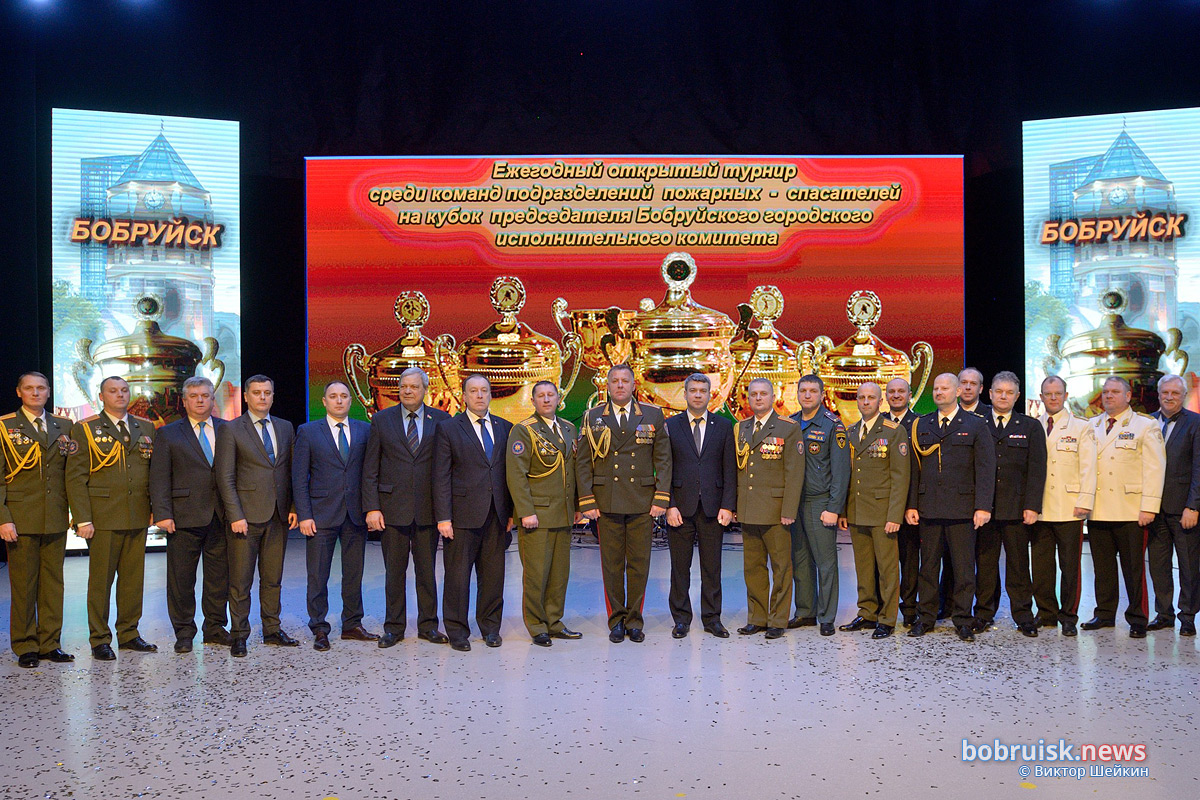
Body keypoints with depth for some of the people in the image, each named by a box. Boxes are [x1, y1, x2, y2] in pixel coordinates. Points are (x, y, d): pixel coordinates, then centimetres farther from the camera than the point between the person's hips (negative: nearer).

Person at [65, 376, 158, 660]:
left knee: (133, 578, 8)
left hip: (138, 517, 4)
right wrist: (83, 519, -11)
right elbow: (76, 477, -5)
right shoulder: (84, 429, 0)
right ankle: (100, 641, 11)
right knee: (100, 580, 1)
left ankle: (129, 634, 19)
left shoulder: (146, 428, 13)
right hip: (102, 518, -4)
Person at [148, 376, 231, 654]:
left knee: (219, 576, 8)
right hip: (184, 516, -2)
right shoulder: (168, 434, 5)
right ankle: (184, 632, 15)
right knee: (181, 578, 3)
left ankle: (215, 628, 21)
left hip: (221, 516, 2)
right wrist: (162, 514, -11)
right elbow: (159, 477, -1)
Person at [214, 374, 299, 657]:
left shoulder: (285, 427, 13)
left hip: (278, 516, 4)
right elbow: (225, 477, -6)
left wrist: (293, 507, 5)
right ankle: (239, 635, 11)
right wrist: (235, 515, -13)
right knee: (241, 581, 1)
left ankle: (272, 630, 21)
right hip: (246, 516, -4)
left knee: (273, 578, 11)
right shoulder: (230, 430, -1)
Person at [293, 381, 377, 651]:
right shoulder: (308, 432, 3)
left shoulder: (364, 430, 8)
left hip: (356, 514, 2)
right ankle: (320, 630, 12)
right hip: (321, 514, -2)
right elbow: (299, 478, 0)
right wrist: (304, 515, -8)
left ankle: (352, 625, 22)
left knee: (354, 574, 10)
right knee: (318, 576, 2)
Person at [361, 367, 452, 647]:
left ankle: (428, 625, 19)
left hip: (428, 508, 0)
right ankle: (393, 627, 17)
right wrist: (371, 508, -6)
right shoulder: (382, 420, 4)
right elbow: (370, 469, 2)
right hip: (392, 507, 0)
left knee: (427, 570, 8)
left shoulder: (441, 420, 4)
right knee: (394, 571, 6)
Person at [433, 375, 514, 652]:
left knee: (493, 573, 9)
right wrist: (443, 517, -9)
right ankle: (457, 630, 14)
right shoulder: (447, 428, 1)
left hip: (497, 514, 3)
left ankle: (490, 627, 23)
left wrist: (512, 512, 6)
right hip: (463, 513, -3)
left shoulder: (505, 428, 11)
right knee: (458, 573, 2)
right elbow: (441, 477, -3)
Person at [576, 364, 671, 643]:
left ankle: (634, 621, 15)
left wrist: (661, 498, -4)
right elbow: (582, 462, 5)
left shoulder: (652, 415, 8)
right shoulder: (593, 418, 8)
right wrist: (587, 502, -3)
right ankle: (616, 621, 15)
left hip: (643, 503, 0)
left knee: (639, 565, 4)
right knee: (612, 565, 4)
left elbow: (663, 460, 5)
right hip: (607, 503, 0)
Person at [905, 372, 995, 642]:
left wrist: (983, 507, -11)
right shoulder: (921, 426, 12)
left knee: (964, 567, 1)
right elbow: (914, 468, 11)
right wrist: (911, 505, 4)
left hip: (962, 508, -3)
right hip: (928, 508, 3)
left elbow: (986, 469, -2)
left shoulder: (975, 426, 3)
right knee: (928, 565, 8)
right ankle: (925, 617, 17)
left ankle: (963, 621, 10)